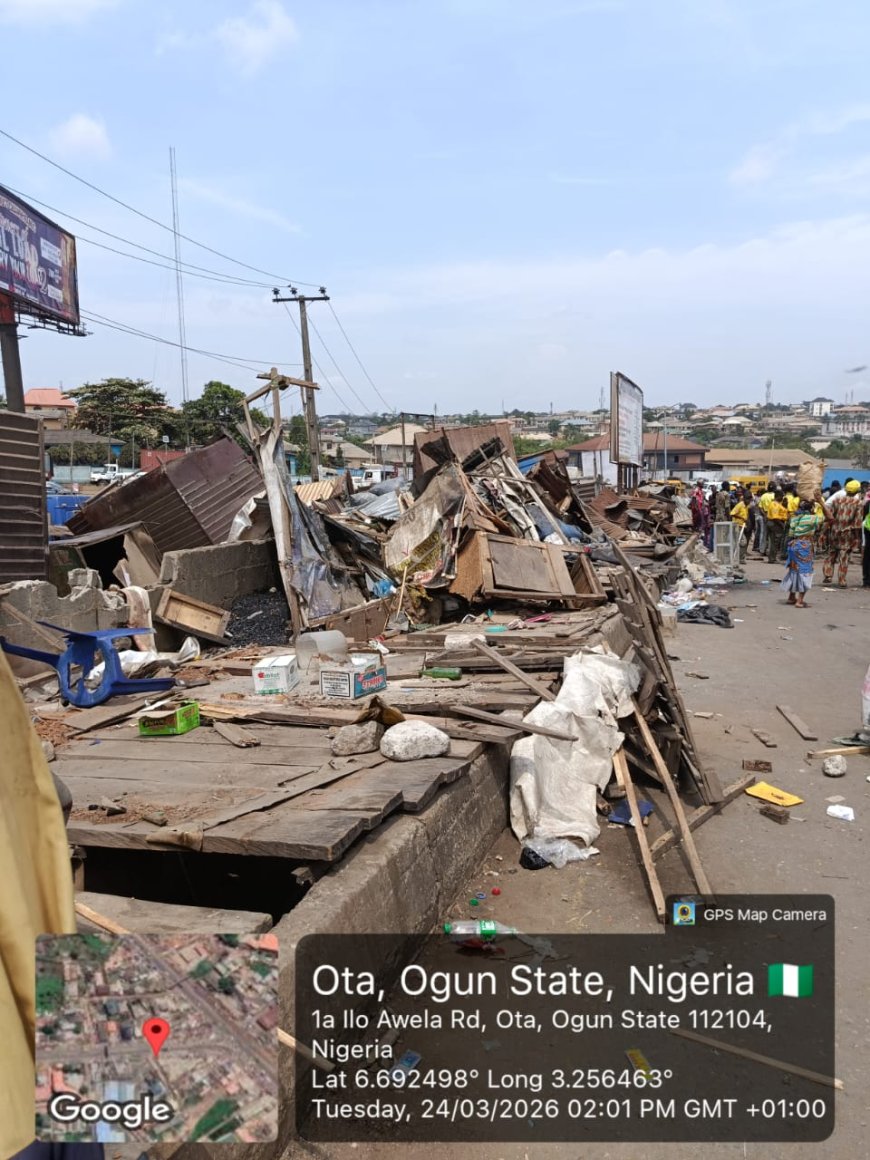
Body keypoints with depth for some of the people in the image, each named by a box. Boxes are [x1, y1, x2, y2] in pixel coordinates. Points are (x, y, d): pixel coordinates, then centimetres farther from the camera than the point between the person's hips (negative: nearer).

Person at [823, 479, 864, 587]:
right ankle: (841, 582, 3)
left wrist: (826, 529, 6)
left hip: (834, 531, 2)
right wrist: (857, 537, -1)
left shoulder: (837, 499, 1)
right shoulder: (859, 504, -5)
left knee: (831, 554, 16)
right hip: (848, 533, -2)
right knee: (844, 558, 1)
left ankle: (827, 576, 9)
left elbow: (829, 515, 0)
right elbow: (857, 521, -7)